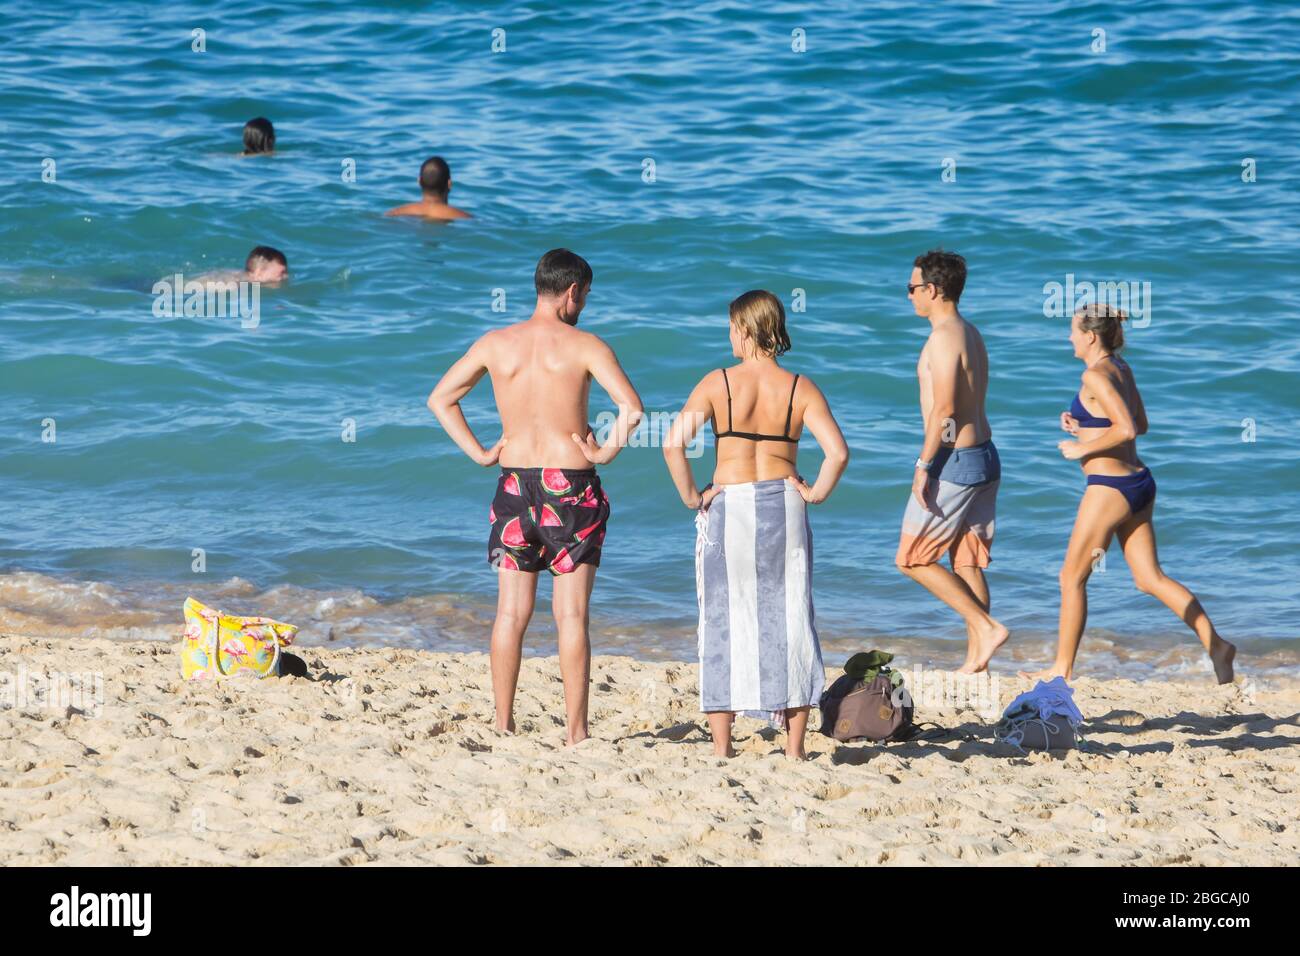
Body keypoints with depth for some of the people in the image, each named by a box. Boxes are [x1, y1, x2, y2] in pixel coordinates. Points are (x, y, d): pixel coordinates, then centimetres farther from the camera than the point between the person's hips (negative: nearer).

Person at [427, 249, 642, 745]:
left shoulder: (495, 344, 3)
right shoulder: (584, 346, -8)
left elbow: (440, 398, 10)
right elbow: (632, 408, -18)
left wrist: (479, 453, 10)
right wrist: (606, 451, -4)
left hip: (515, 482, 3)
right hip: (572, 484, -3)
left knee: (511, 612, 7)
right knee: (571, 615, 0)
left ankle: (503, 725, 7)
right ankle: (576, 732, 0)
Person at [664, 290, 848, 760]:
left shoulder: (718, 383, -5)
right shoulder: (801, 389, -1)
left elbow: (674, 443, -15)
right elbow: (837, 451, -13)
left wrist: (691, 496, -5)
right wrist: (815, 493, 1)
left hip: (728, 508, -1)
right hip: (784, 506, 1)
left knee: (723, 621, 7)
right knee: (789, 621, 8)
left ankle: (721, 744, 7)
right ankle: (794, 744, 8)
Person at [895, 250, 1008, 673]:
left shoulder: (944, 337, -15)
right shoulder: (972, 335, 14)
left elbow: (944, 409, -21)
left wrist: (923, 465, -20)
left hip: (954, 461, -9)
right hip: (984, 458, 9)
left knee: (913, 559, -1)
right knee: (967, 564, 11)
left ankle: (986, 627, -8)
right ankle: (975, 660, 10)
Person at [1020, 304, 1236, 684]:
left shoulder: (1096, 376, -16)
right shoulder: (1122, 369, 11)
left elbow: (1126, 429, -25)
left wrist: (1082, 447, -14)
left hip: (1109, 488, -9)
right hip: (1139, 482, 9)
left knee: (1072, 578, 5)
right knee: (1150, 578, 8)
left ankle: (1062, 668, 13)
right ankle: (1215, 644, -4)